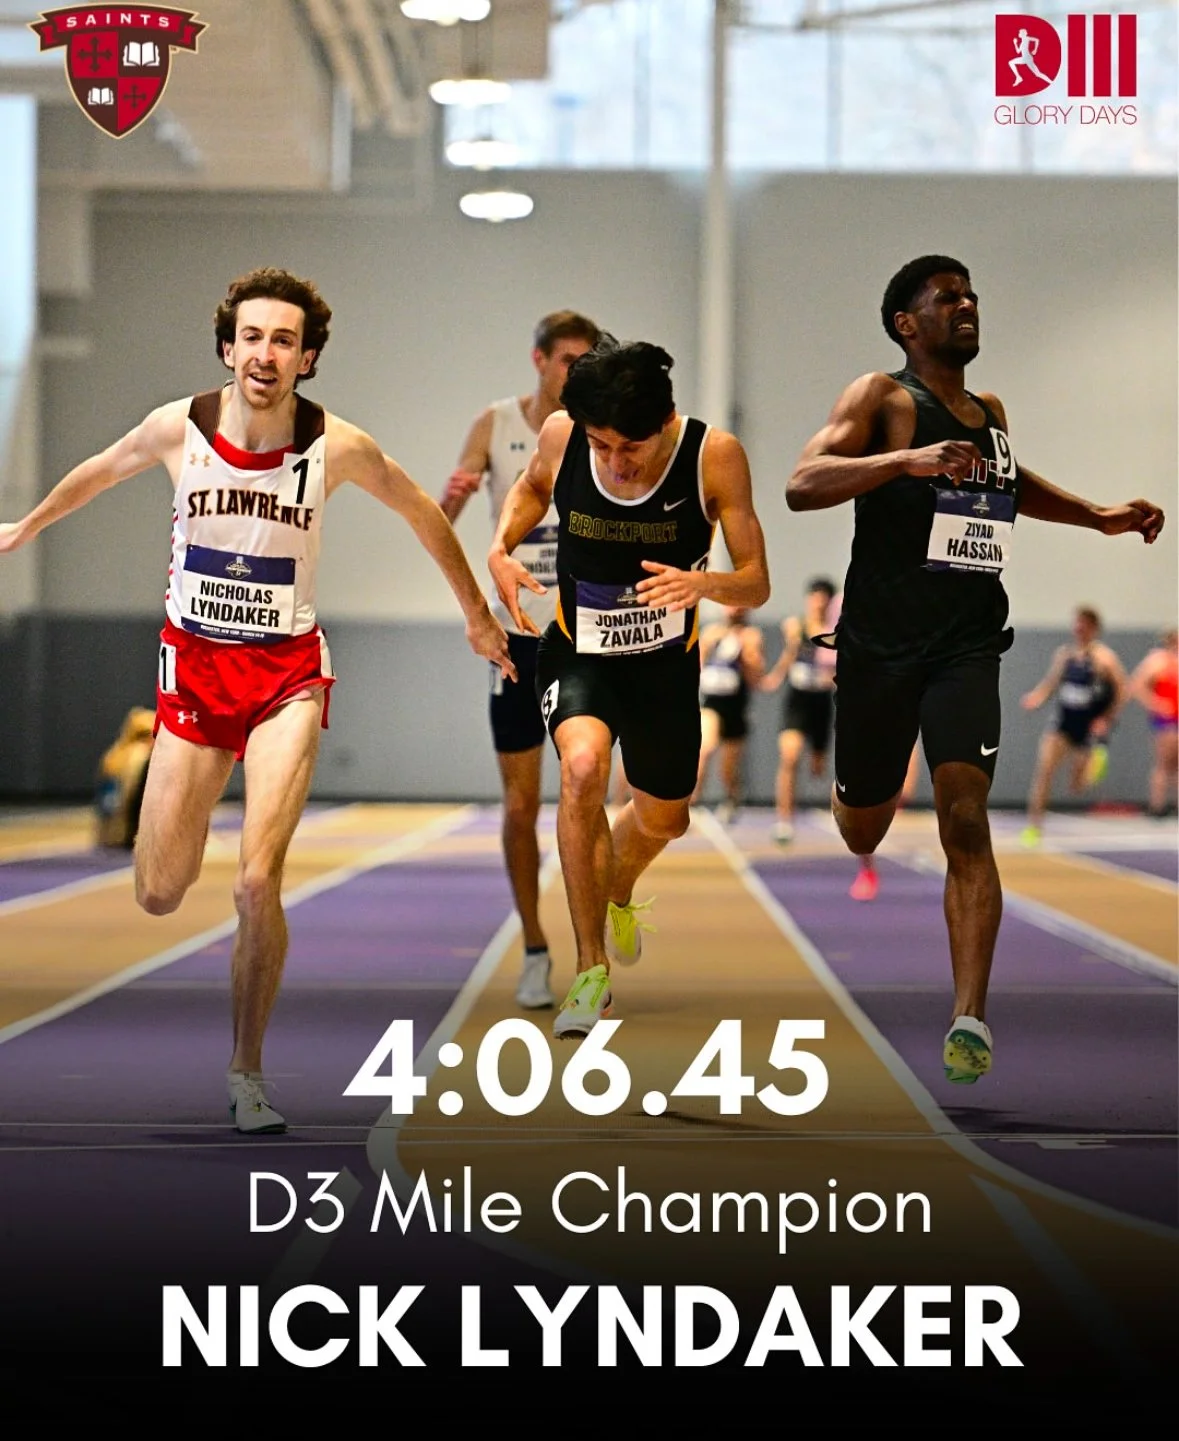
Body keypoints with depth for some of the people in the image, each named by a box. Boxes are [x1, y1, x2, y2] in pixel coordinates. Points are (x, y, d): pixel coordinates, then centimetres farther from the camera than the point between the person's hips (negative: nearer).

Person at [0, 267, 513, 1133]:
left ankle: (247, 1072, 2)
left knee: (258, 882, -18)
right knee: (159, 896, 4)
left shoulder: (339, 448, -12)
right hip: (194, 663, 2)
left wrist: (477, 614, 18)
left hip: (288, 671, -2)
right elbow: (100, 472, 13)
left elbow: (420, 511, 7)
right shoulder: (179, 429, -10)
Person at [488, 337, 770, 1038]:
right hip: (578, 651, -1)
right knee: (583, 768, -30)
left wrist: (705, 583, -38)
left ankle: (618, 893, 55)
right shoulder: (560, 435, -17)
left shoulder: (716, 455, -22)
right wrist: (501, 548, -10)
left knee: (663, 821, 17)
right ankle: (593, 970, -19)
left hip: (665, 661, 1)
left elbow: (757, 584, -16)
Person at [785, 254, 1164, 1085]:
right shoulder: (882, 398, -5)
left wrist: (1098, 517, 26)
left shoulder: (991, 413, 14)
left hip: (968, 643, 3)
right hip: (880, 642, -3)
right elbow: (802, 486, -21)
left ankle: (971, 1016, -18)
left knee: (966, 817, -16)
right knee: (862, 832, 10)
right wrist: (906, 459, -34)